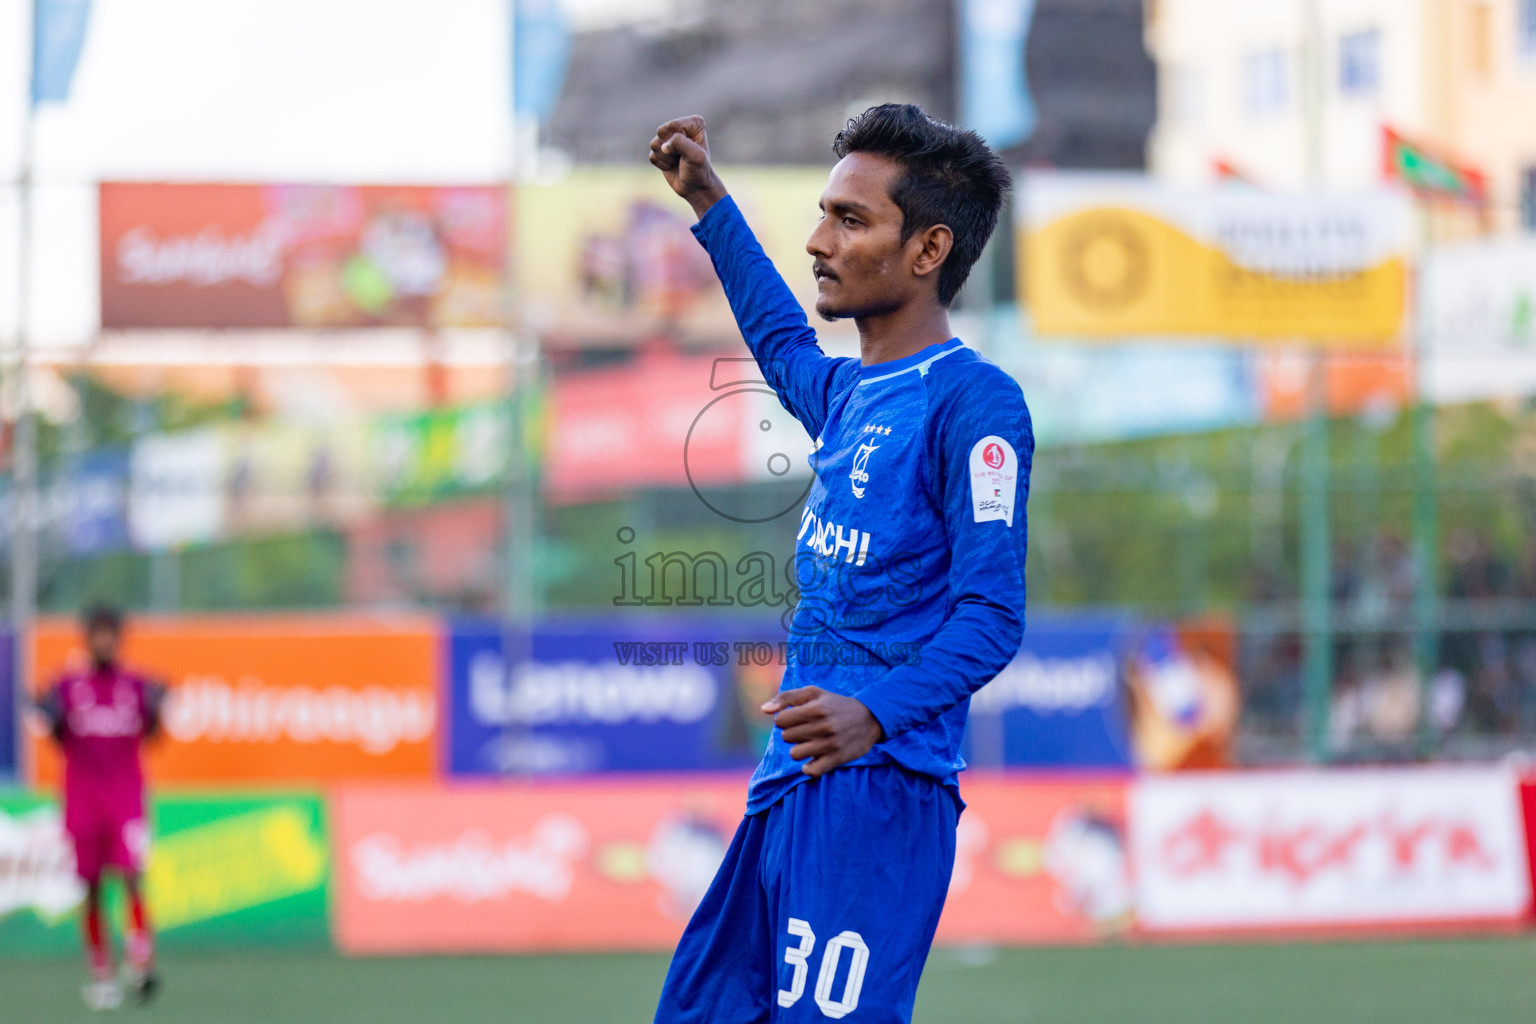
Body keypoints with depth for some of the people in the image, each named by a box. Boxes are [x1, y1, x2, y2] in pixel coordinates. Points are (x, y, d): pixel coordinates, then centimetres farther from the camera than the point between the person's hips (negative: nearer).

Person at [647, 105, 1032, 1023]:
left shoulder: (974, 401, -9)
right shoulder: (850, 393, 18)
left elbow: (992, 616, -16)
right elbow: (785, 343, 44)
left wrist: (878, 712, -31)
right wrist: (710, 205, 47)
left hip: (880, 789, -9)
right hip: (791, 785, 9)